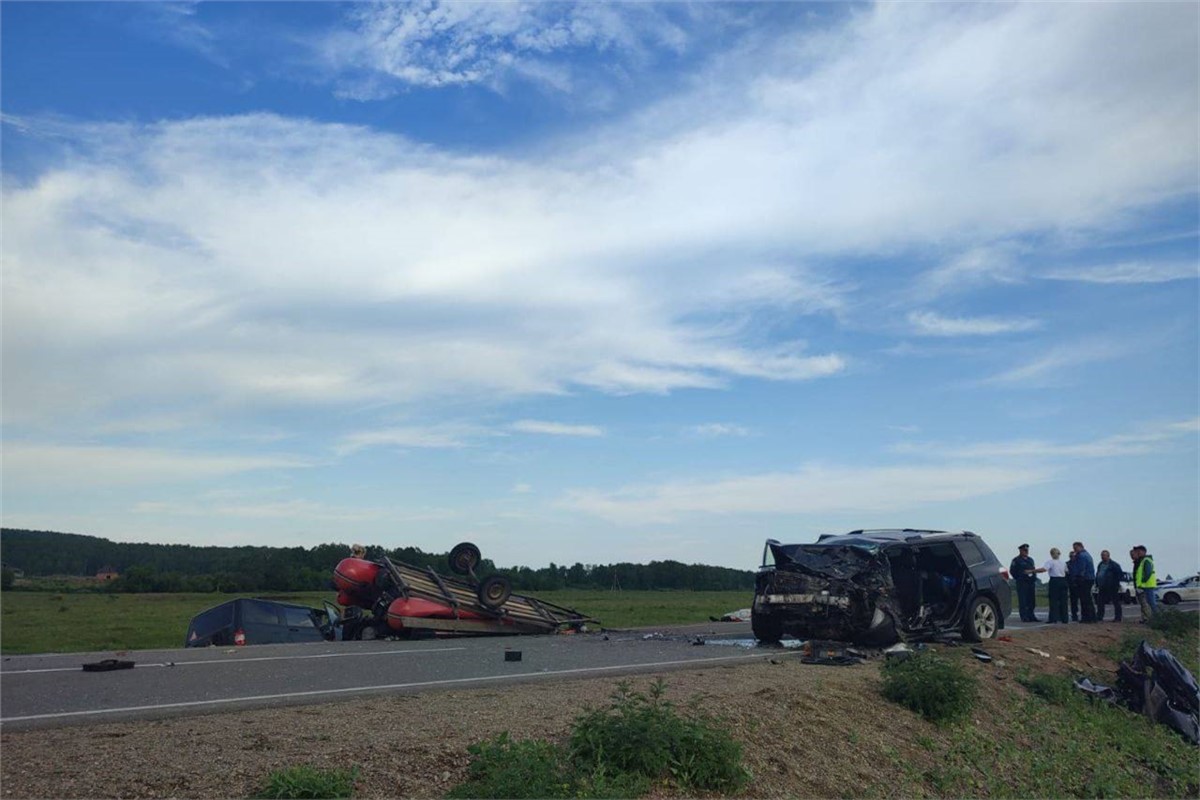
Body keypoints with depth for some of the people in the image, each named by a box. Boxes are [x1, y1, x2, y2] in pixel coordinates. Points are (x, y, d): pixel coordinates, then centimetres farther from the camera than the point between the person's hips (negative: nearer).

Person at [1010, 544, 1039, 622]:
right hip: (1022, 583, -6)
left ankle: (1031, 616, 12)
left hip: (1031, 583, 6)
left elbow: (1034, 570, 22)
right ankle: (1024, 617, -4)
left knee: (1031, 601, 6)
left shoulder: (1030, 560, 19)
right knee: (1022, 601, -6)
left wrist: (1034, 579, 10)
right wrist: (1018, 578, -5)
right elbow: (1012, 571, -2)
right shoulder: (1016, 560, 0)